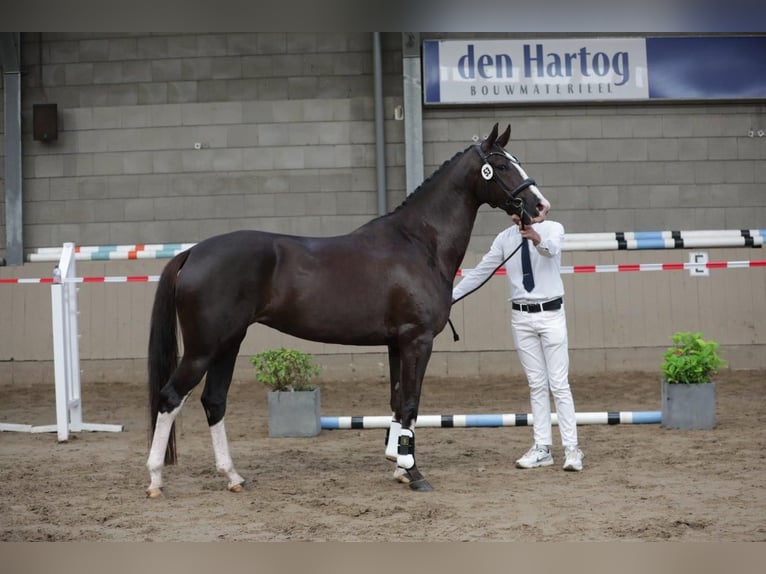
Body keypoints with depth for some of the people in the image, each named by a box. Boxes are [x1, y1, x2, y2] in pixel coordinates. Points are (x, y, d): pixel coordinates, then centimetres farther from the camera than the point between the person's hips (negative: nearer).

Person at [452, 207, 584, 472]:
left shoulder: (553, 228, -7)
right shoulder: (505, 238, 5)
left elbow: (551, 248, -30)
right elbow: (481, 271, 8)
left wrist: (537, 238, -53)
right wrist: (450, 296, 5)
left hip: (550, 314, -4)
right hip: (521, 317, 4)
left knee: (559, 384, -5)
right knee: (536, 384, 7)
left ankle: (571, 449, -2)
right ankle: (542, 448, 10)